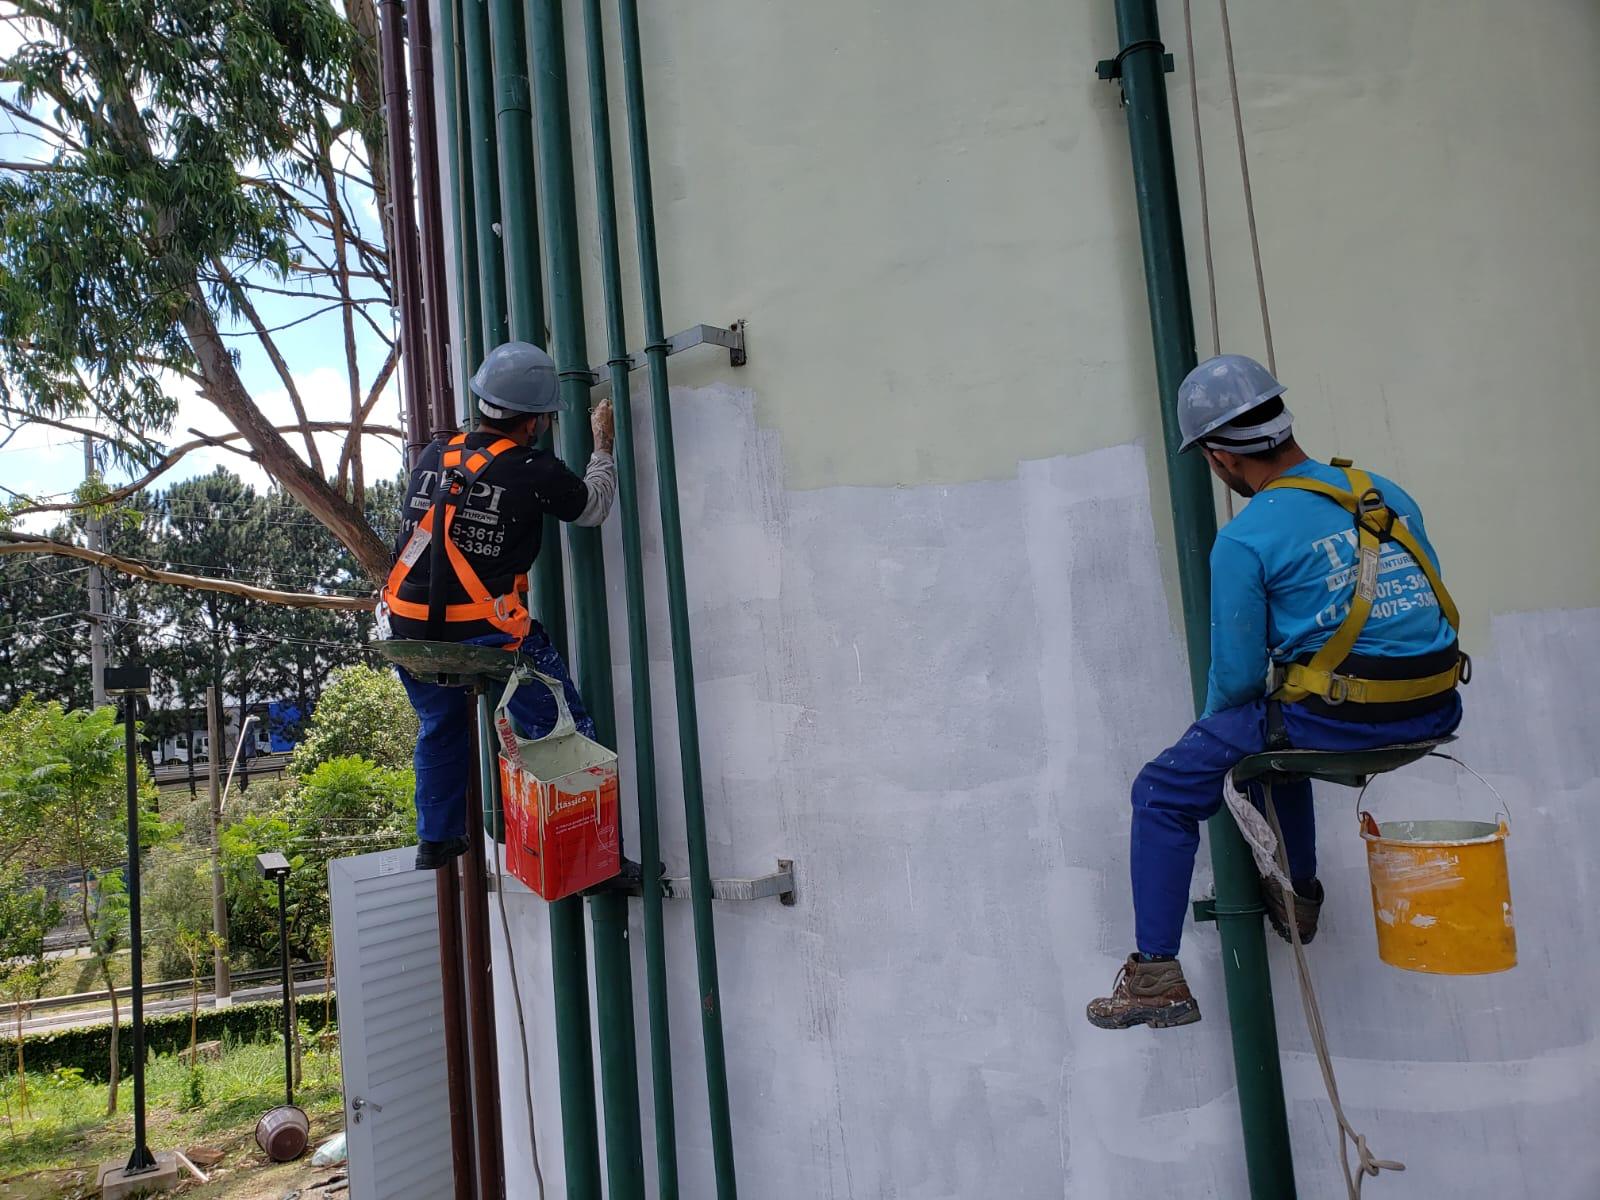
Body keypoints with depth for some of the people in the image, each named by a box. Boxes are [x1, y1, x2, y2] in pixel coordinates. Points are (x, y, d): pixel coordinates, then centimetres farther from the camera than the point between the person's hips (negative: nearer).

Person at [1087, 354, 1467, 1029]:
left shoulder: (1244, 541, -11)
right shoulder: (1386, 495, 9)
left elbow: (1237, 676, -8)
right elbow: (1434, 608, 18)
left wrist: (1212, 721, 13)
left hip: (1338, 719, -7)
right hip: (1437, 711, 8)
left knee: (1163, 794, 8)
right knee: (1276, 724, 36)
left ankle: (1156, 975, 10)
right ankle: (1296, 894, 47)